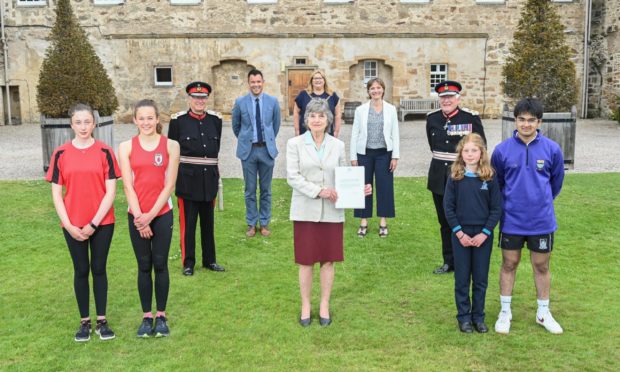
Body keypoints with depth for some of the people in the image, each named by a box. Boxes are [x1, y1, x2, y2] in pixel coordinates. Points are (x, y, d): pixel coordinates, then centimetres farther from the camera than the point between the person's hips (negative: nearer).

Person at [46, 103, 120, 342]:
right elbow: (56, 193, 0)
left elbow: (111, 192, -6)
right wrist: (69, 225, -9)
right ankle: (84, 322, 20)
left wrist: (93, 223, -10)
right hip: (73, 226, 1)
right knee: (81, 271, 9)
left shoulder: (104, 152, -3)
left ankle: (102, 321, 18)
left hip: (102, 223, -1)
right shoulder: (61, 154, 0)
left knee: (99, 269, 8)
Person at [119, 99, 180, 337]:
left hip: (162, 214, -1)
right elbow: (128, 185, -4)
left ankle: (161, 316, 18)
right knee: (144, 266, 8)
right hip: (136, 215, 1)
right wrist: (139, 216, -11)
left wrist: (151, 215, -10)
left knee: (160, 265, 5)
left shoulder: (171, 145, -3)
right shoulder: (126, 147, 0)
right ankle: (147, 317, 19)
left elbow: (169, 184, -5)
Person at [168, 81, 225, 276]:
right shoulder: (178, 120, -4)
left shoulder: (215, 119, 5)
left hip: (209, 178, 3)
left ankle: (209, 260, 25)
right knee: (188, 222, 4)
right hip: (187, 178, -3)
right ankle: (188, 263, 15)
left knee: (208, 221, 13)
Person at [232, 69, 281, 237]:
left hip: (267, 149, 1)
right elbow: (235, 125, 11)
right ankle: (251, 224, 18)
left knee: (266, 189, 9)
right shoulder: (240, 102, -3)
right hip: (248, 150, -1)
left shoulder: (273, 101, -1)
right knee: (250, 190, 6)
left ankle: (264, 223, 20)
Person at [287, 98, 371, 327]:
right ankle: (305, 306, 21)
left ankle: (324, 306, 23)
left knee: (328, 260, 8)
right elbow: (292, 176, -8)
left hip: (331, 212, 2)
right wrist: (318, 191, -18)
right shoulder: (295, 144, -1)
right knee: (306, 261, 6)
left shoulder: (338, 145, 7)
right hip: (305, 211, -2)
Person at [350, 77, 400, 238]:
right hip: (364, 153, 0)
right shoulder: (360, 110, 1)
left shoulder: (391, 109, 2)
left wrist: (395, 156, -4)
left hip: (384, 153, 0)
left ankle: (383, 222, 16)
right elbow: (354, 134, 2)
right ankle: (364, 221, 16)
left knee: (384, 186, 4)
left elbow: (395, 134, 2)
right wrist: (353, 156, -2)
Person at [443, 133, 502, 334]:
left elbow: (496, 208, -2)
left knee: (481, 280, 9)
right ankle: (464, 316, 20)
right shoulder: (455, 178, -3)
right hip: (460, 234, 0)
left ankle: (478, 316, 23)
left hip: (483, 235, 0)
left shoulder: (490, 178, -3)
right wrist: (459, 233, -10)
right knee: (462, 279, 8)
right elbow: (448, 207, -3)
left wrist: (485, 233, -10)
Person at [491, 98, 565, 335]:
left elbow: (556, 182, 9)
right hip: (511, 220, 0)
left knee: (541, 266, 13)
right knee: (509, 264, 11)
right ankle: (505, 312, 25)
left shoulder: (552, 149, -7)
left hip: (542, 221, 0)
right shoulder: (502, 150, -7)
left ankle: (543, 313, 29)